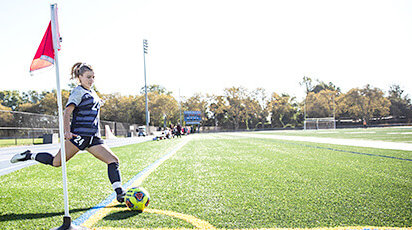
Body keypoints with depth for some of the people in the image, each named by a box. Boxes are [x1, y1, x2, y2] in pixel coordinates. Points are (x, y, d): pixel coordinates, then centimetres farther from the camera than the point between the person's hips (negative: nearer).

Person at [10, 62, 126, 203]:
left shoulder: (92, 93, 20)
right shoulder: (78, 92, -4)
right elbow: (66, 113, -15)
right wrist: (67, 132, -29)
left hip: (93, 138, 7)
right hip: (78, 134, -7)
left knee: (113, 160, -7)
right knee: (56, 162, -7)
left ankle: (119, 193, -8)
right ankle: (29, 156, 17)